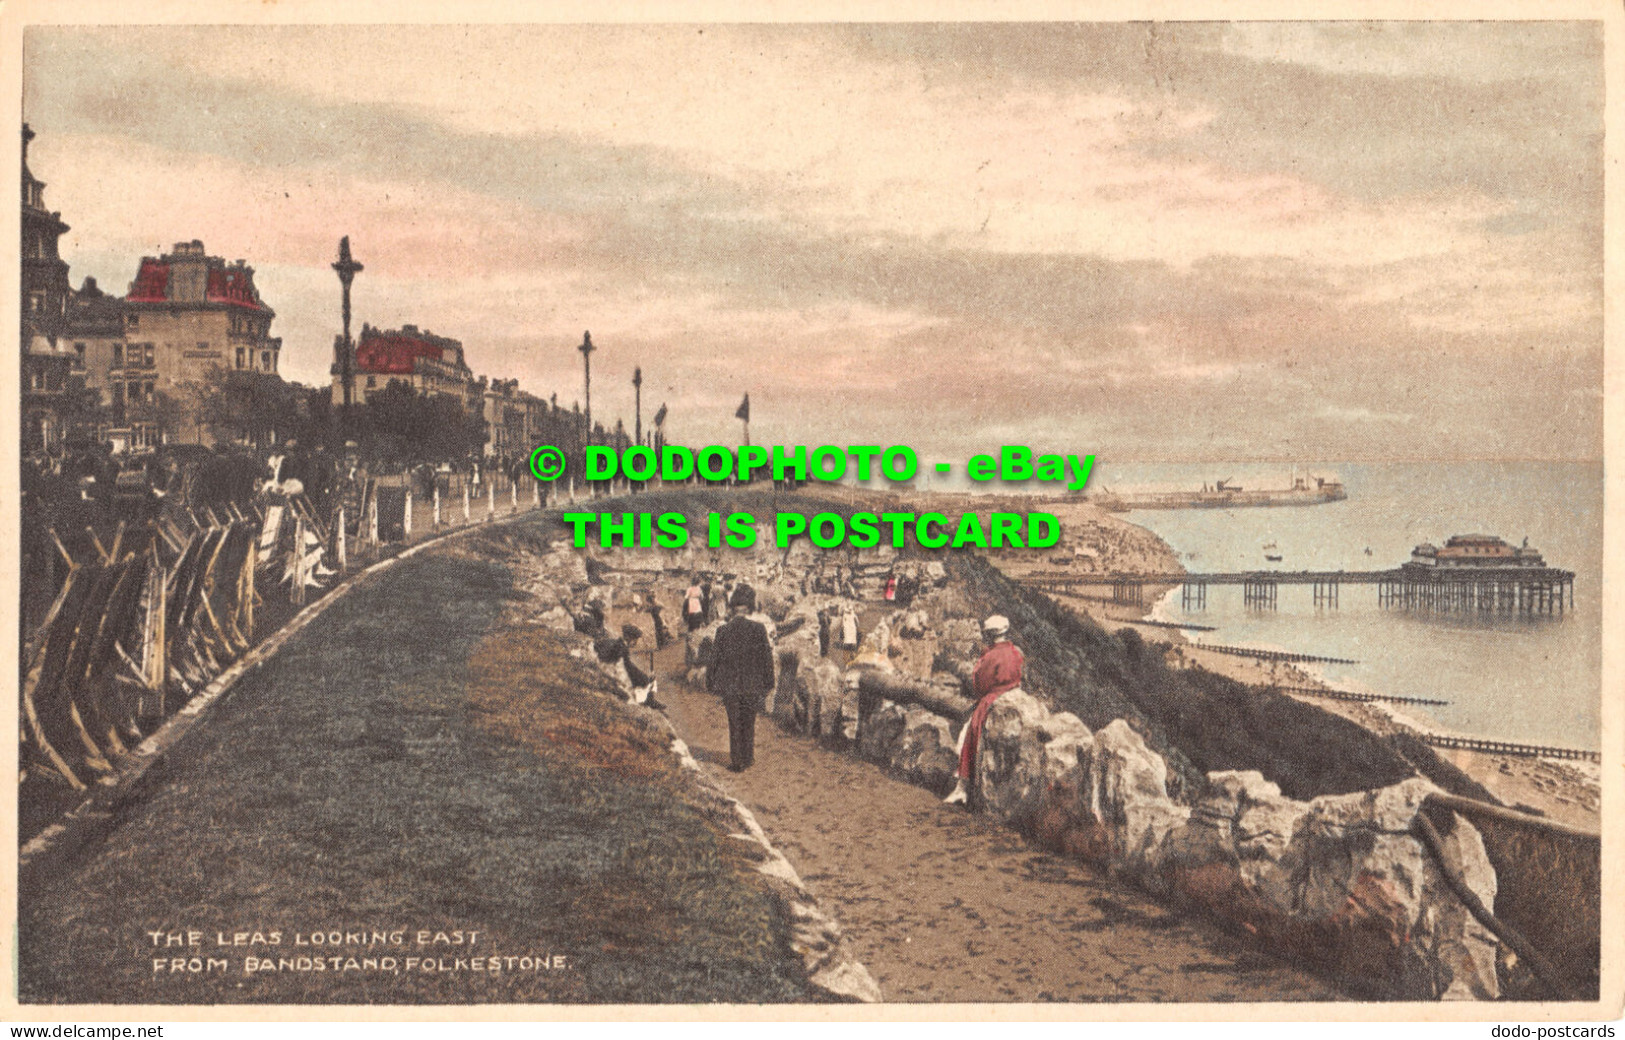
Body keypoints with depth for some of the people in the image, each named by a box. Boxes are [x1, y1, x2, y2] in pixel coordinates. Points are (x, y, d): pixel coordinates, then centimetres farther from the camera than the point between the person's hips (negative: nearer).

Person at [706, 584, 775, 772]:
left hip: (729, 685, -1)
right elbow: (766, 657, -3)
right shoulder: (758, 629, -10)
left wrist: (711, 683, 8)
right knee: (749, 722, 17)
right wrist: (767, 682, 8)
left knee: (735, 723, 10)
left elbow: (714, 659, -4)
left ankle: (737, 762, 14)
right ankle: (748, 759, 27)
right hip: (752, 685, 1)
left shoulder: (723, 631, -11)